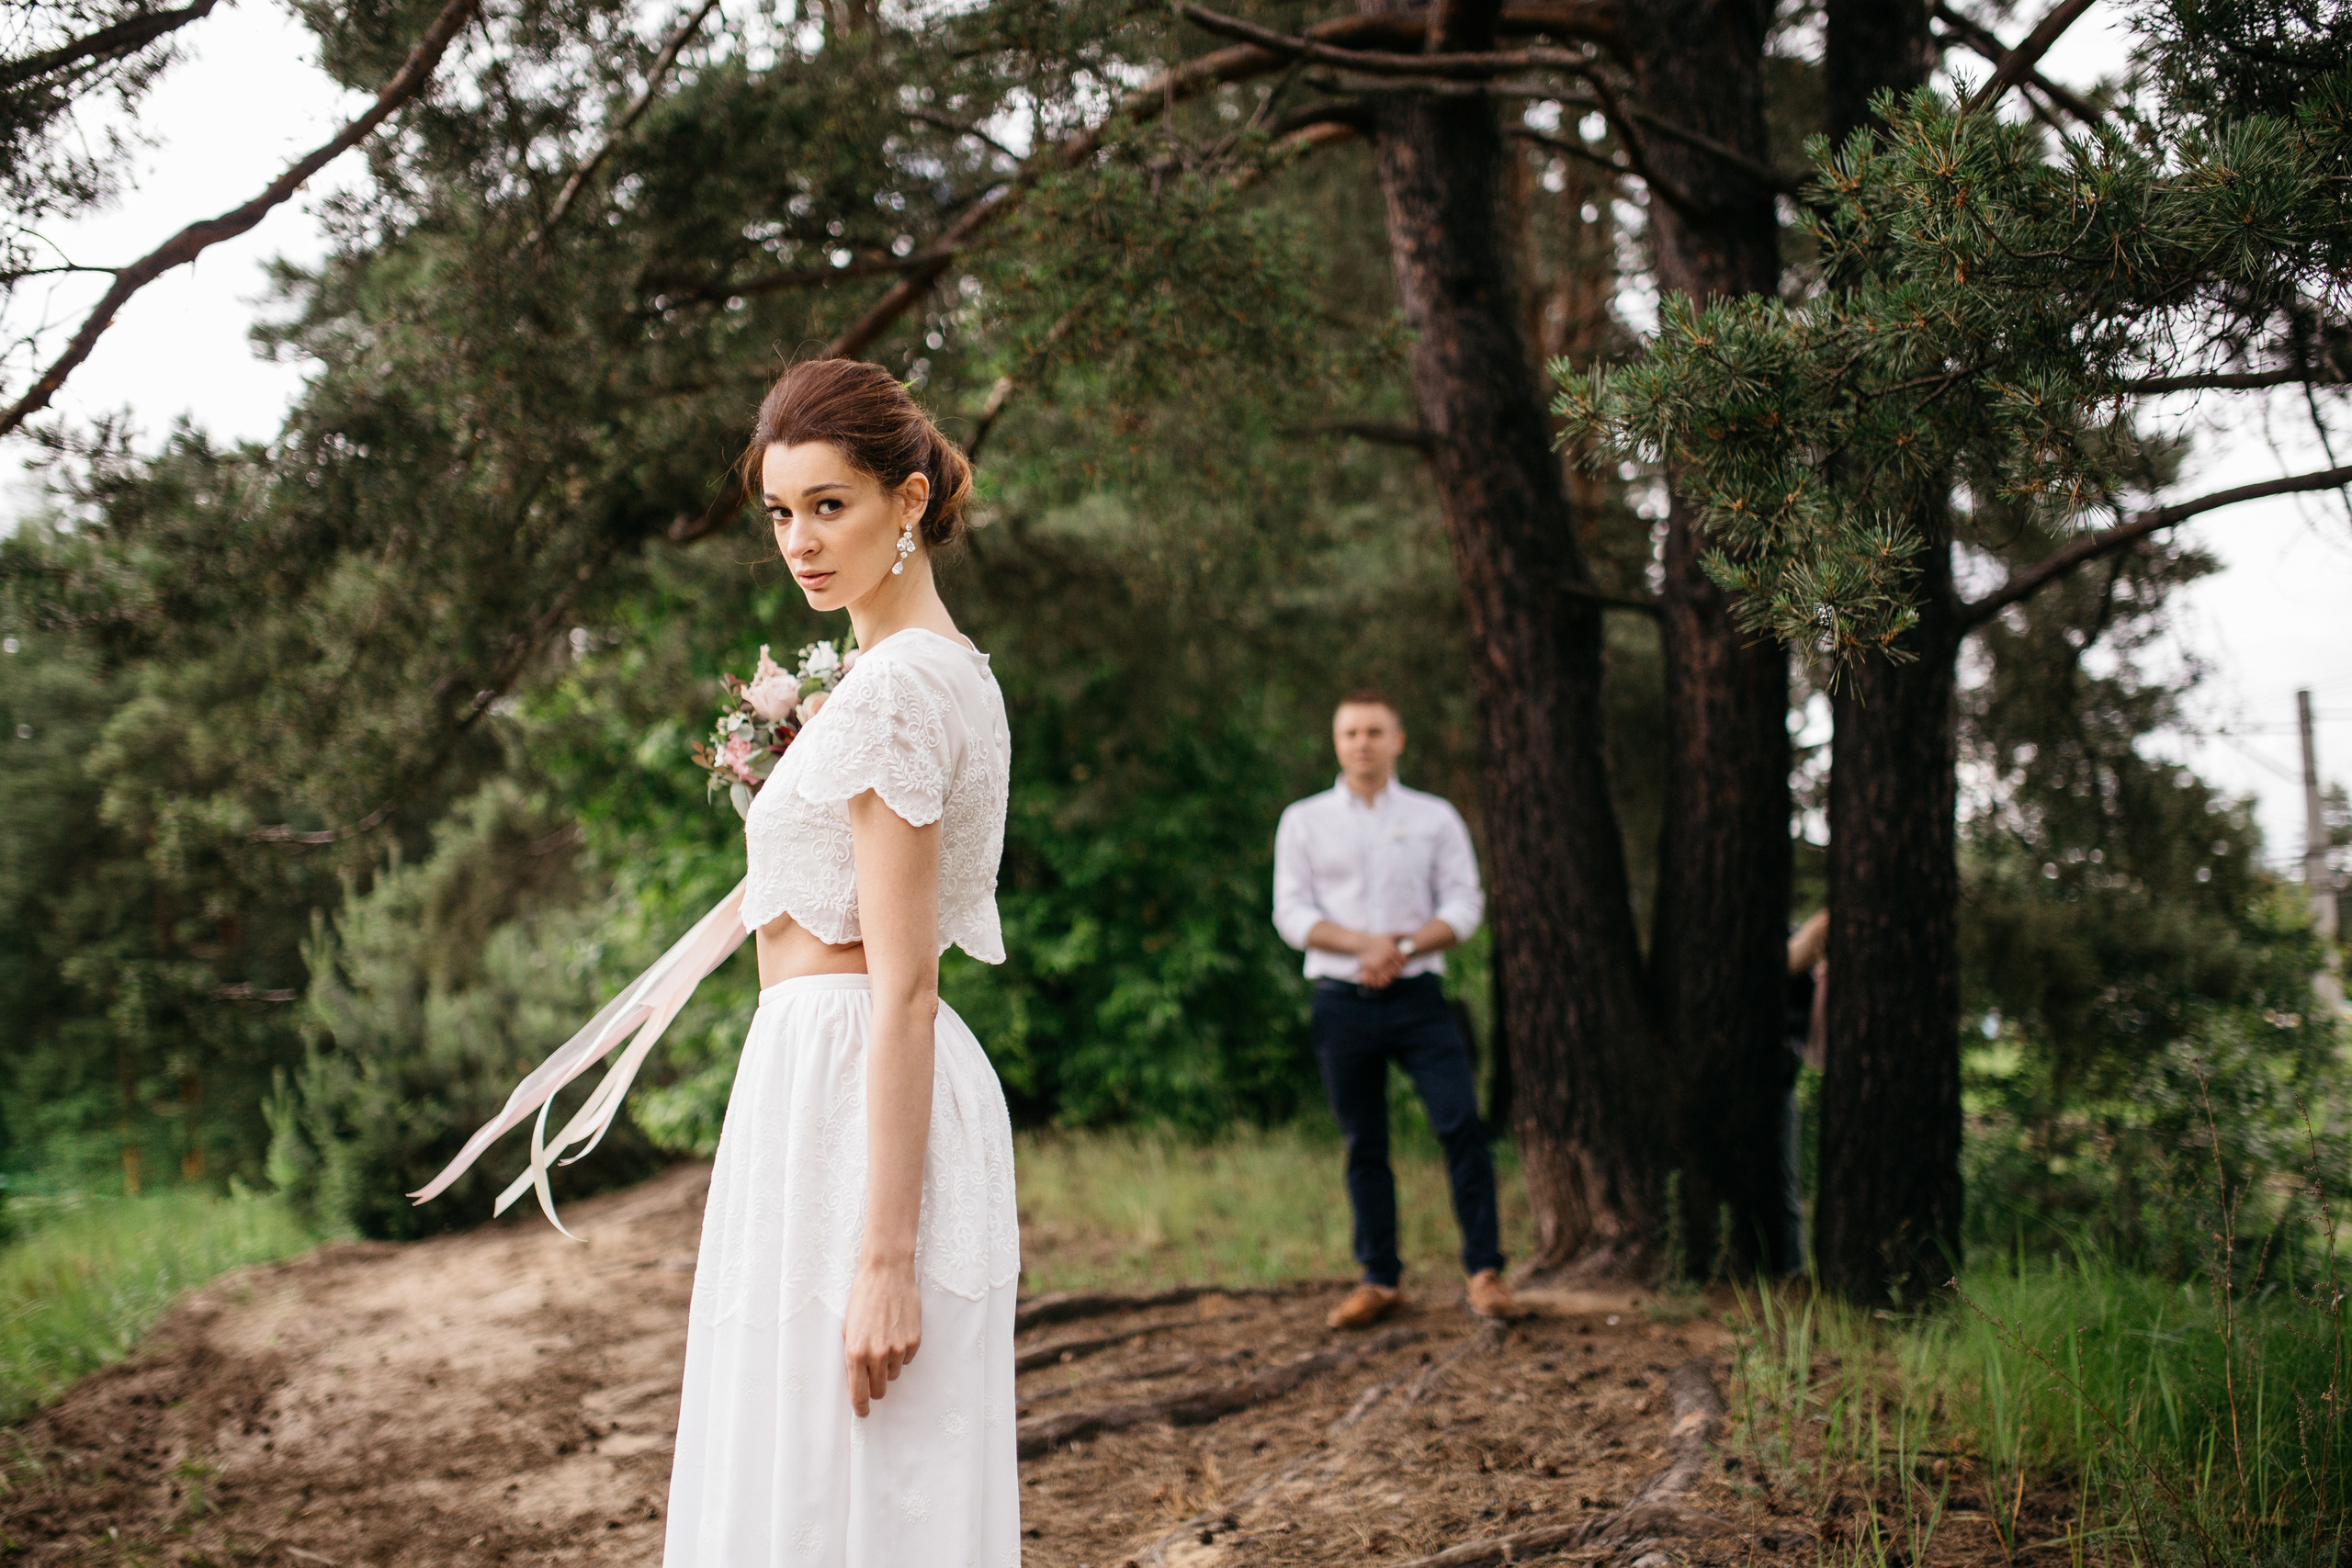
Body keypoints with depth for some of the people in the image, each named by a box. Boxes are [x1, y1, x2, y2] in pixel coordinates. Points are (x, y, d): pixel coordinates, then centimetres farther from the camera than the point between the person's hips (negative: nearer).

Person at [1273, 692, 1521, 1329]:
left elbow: (1464, 905, 3)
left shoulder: (1436, 818, 8)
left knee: (1462, 1123, -12)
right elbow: (1292, 913, 1)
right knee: (1364, 1144, 5)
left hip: (1417, 995, 0)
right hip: (1342, 1000, 1)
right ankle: (1380, 1279, 14)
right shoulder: (1303, 821, 8)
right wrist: (1365, 944, -14)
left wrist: (1405, 948, -14)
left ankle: (1484, 1271, -6)